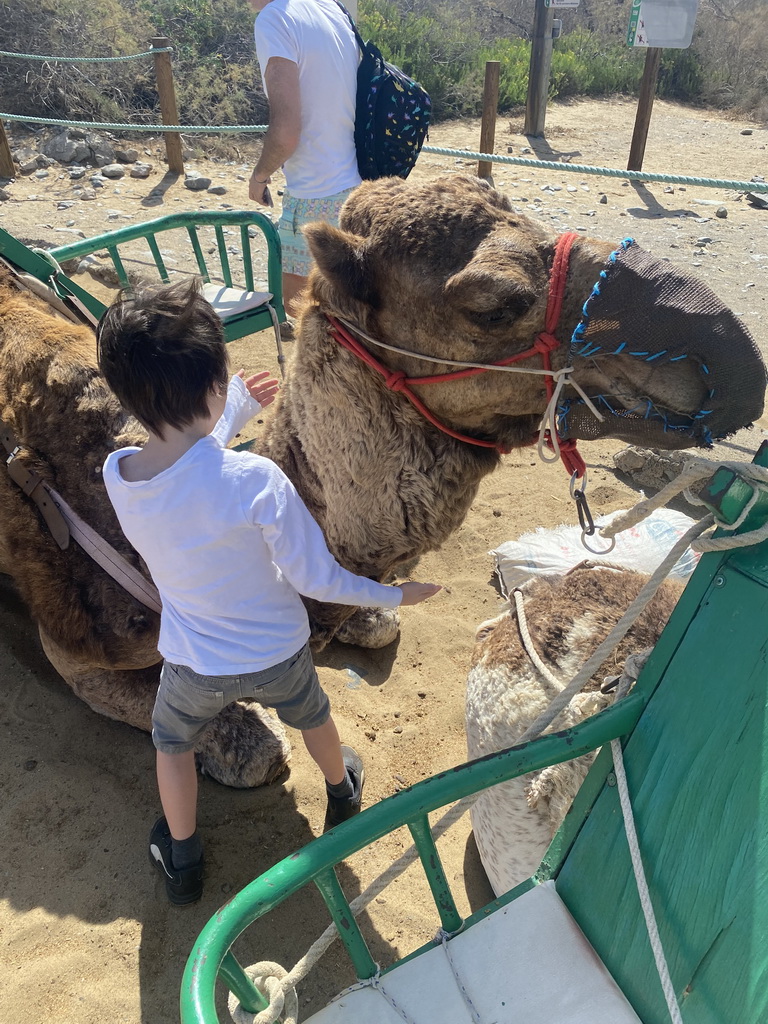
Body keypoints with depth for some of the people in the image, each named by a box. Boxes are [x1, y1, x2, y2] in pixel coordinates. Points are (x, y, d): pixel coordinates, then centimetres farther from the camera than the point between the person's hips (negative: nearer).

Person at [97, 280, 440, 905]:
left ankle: (182, 863, 48)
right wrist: (393, 595, -8)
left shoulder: (116, 475, -20)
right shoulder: (256, 480, -34)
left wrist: (236, 414, 9)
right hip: (277, 655, -1)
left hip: (194, 664, 2)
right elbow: (314, 577, -23)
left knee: (172, 741, 32)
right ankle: (343, 794, 60)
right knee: (313, 717, 32)